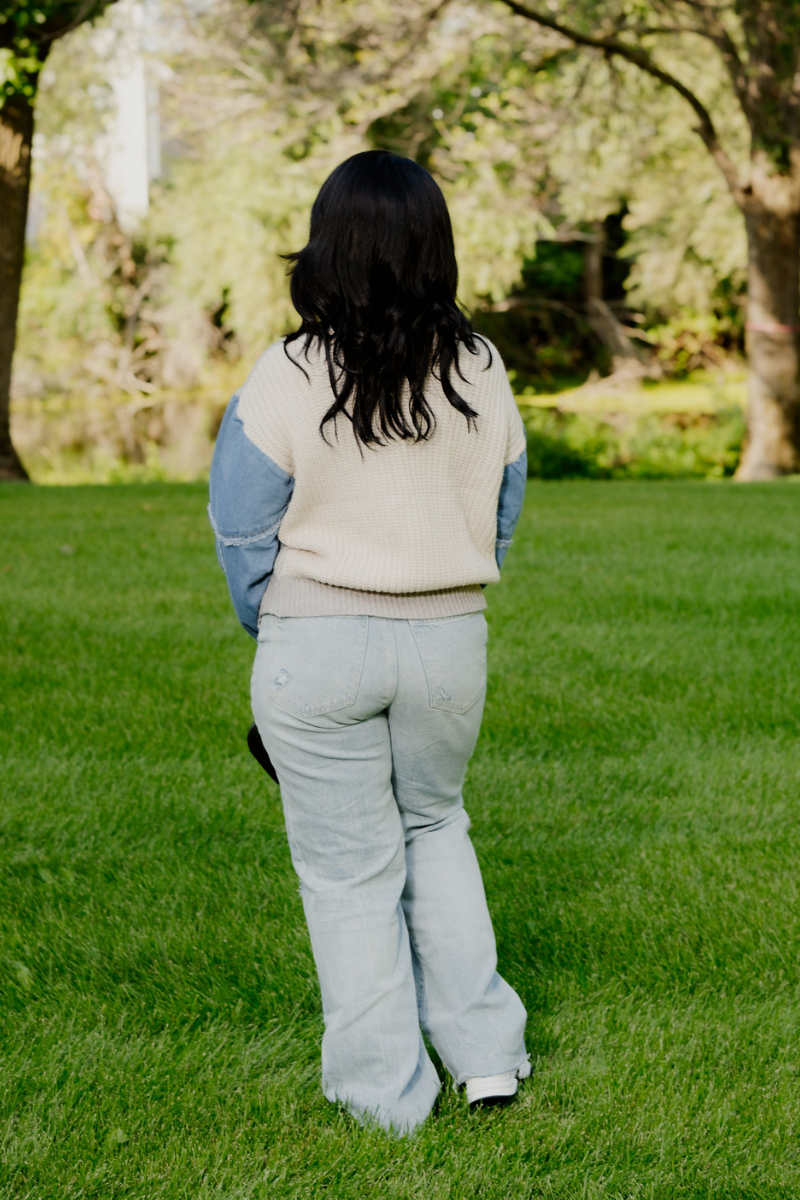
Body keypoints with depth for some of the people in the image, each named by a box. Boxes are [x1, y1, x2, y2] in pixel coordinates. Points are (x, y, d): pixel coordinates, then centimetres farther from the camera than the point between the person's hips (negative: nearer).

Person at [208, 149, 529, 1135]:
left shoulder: (284, 381, -14)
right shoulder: (482, 374, -3)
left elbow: (244, 534, -6)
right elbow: (500, 516, 8)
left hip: (317, 645, -3)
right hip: (451, 639, 4)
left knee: (348, 867, 9)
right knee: (434, 824, 25)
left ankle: (384, 1090, 17)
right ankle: (484, 1051, 20)